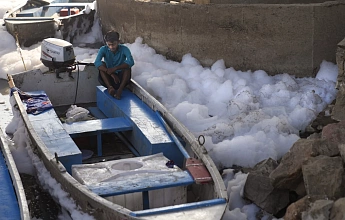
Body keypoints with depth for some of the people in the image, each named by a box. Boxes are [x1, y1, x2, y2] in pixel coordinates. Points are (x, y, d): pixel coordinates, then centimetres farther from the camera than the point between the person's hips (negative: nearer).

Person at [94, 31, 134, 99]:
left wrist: (115, 68, -40)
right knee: (102, 65, -24)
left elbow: (131, 62, -30)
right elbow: (97, 62, -27)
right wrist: (111, 73, -38)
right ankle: (110, 87, -38)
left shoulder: (124, 49, -12)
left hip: (121, 78, -1)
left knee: (127, 66, -27)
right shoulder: (103, 49, -9)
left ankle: (120, 89, -38)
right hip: (108, 78, 1)